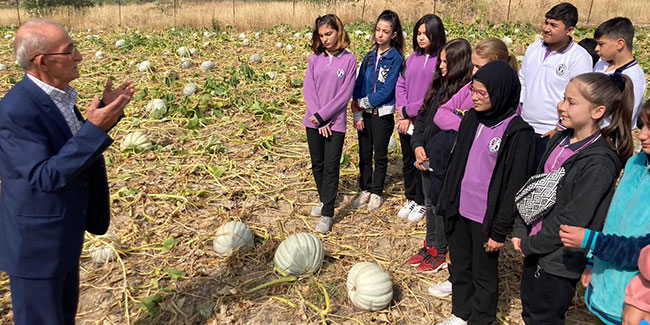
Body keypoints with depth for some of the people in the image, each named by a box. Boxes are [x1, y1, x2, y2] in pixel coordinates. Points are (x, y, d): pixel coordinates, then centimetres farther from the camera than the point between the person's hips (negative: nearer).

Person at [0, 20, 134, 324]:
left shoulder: (55, 95, 1)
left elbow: (75, 146, 11)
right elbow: (44, 177, -29)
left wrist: (106, 109, -2)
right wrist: (95, 128, -34)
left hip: (63, 233, 9)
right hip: (36, 242, -8)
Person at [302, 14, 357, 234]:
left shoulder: (349, 60, -4)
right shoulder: (315, 58, 5)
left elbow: (345, 94, -9)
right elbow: (308, 89, 0)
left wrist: (322, 116, -14)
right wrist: (318, 120, -10)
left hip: (335, 122, -4)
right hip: (314, 121, 4)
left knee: (331, 167, -3)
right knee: (317, 164, 13)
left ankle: (327, 214, 3)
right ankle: (324, 200, 34)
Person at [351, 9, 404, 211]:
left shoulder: (395, 59, -9)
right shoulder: (370, 57, 7)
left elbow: (386, 91, -16)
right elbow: (358, 85, 3)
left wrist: (363, 103, -13)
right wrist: (357, 113, -6)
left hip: (383, 114, -4)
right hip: (365, 113, 5)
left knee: (380, 155, 9)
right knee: (364, 154, 12)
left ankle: (376, 193, 23)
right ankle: (365, 190, 27)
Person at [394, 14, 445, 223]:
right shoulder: (412, 58, 7)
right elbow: (400, 85, 6)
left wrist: (409, 112, -12)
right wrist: (403, 113, -7)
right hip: (406, 122, 6)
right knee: (408, 162, 17)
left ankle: (421, 203, 27)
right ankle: (410, 199, 35)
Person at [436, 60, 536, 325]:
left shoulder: (518, 133, -17)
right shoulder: (471, 119, 2)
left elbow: (515, 187, -15)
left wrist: (500, 231, -14)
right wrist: (446, 202, 10)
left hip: (486, 218, -6)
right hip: (460, 211, 6)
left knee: (484, 273, 13)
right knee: (459, 267, 20)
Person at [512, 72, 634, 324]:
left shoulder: (600, 162, -22)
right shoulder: (560, 139, 2)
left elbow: (572, 219, -22)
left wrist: (530, 245, -12)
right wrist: (521, 232, -1)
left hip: (560, 259, -7)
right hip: (535, 245, 7)